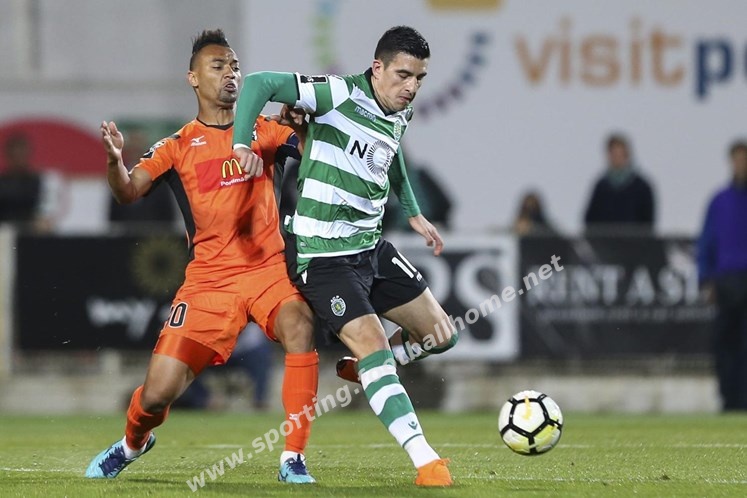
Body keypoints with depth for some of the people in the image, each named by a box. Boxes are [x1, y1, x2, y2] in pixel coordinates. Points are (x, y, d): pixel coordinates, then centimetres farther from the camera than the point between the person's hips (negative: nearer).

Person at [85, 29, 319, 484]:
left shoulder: (264, 131, 10)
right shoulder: (179, 146, 6)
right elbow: (129, 192, -6)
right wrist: (115, 160, -27)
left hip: (268, 267, 0)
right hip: (209, 278, 0)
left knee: (299, 326, -33)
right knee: (157, 394, -5)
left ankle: (294, 459, -23)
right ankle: (133, 443, 34)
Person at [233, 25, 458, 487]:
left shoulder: (400, 115, 7)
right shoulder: (342, 94, -17)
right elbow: (259, 83, -22)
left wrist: (414, 215, 30)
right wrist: (243, 142, -31)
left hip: (372, 247, 8)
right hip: (323, 255, -8)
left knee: (441, 335, 10)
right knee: (373, 346, -20)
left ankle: (364, 369, 34)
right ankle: (426, 461, -21)